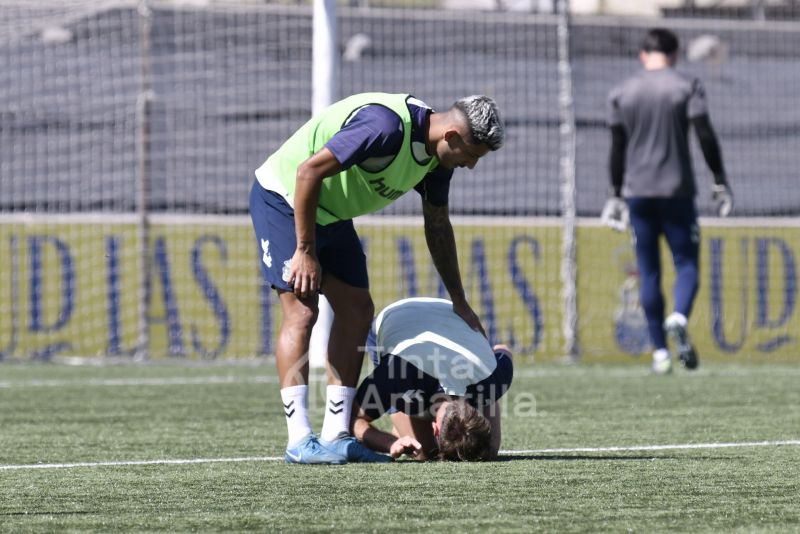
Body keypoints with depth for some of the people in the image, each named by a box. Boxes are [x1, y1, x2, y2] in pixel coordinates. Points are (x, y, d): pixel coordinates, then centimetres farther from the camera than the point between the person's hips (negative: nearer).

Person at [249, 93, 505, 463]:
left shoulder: (438, 156, -3)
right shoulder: (386, 126, -33)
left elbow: (437, 225, 12)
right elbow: (309, 171, -31)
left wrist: (459, 302, 16)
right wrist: (305, 251, -26)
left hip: (331, 213, 9)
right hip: (285, 197, -9)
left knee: (357, 310, 2)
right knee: (301, 310, -16)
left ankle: (336, 435, 4)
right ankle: (299, 441, -16)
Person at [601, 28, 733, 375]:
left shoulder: (621, 93, 7)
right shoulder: (687, 86, -1)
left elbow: (617, 148, 6)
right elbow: (705, 136, -7)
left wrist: (616, 194, 12)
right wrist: (720, 181, -1)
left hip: (637, 192, 2)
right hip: (677, 190, -2)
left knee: (648, 271, 6)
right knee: (686, 261, 3)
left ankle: (660, 352, 2)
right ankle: (679, 317, -28)